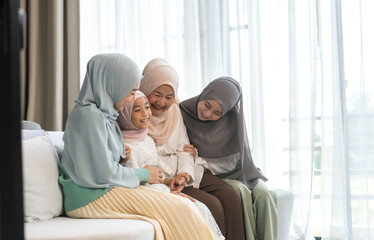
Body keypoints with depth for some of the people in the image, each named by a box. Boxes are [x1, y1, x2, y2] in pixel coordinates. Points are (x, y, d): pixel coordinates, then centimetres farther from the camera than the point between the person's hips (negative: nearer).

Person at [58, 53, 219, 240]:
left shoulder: (103, 113, 16)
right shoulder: (89, 115, -15)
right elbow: (104, 173, -17)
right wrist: (144, 175, -3)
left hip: (106, 189, 9)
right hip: (92, 197, -9)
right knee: (180, 209, -15)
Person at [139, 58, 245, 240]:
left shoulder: (174, 111, 11)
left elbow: (183, 149, 9)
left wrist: (185, 173, -13)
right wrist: (168, 180, -24)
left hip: (184, 172, 7)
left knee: (230, 196, -12)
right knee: (211, 204, -22)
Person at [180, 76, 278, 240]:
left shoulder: (233, 118, -8)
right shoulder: (183, 111, -9)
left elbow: (233, 159, -2)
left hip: (235, 171, 2)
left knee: (265, 195, -26)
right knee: (240, 191, -32)